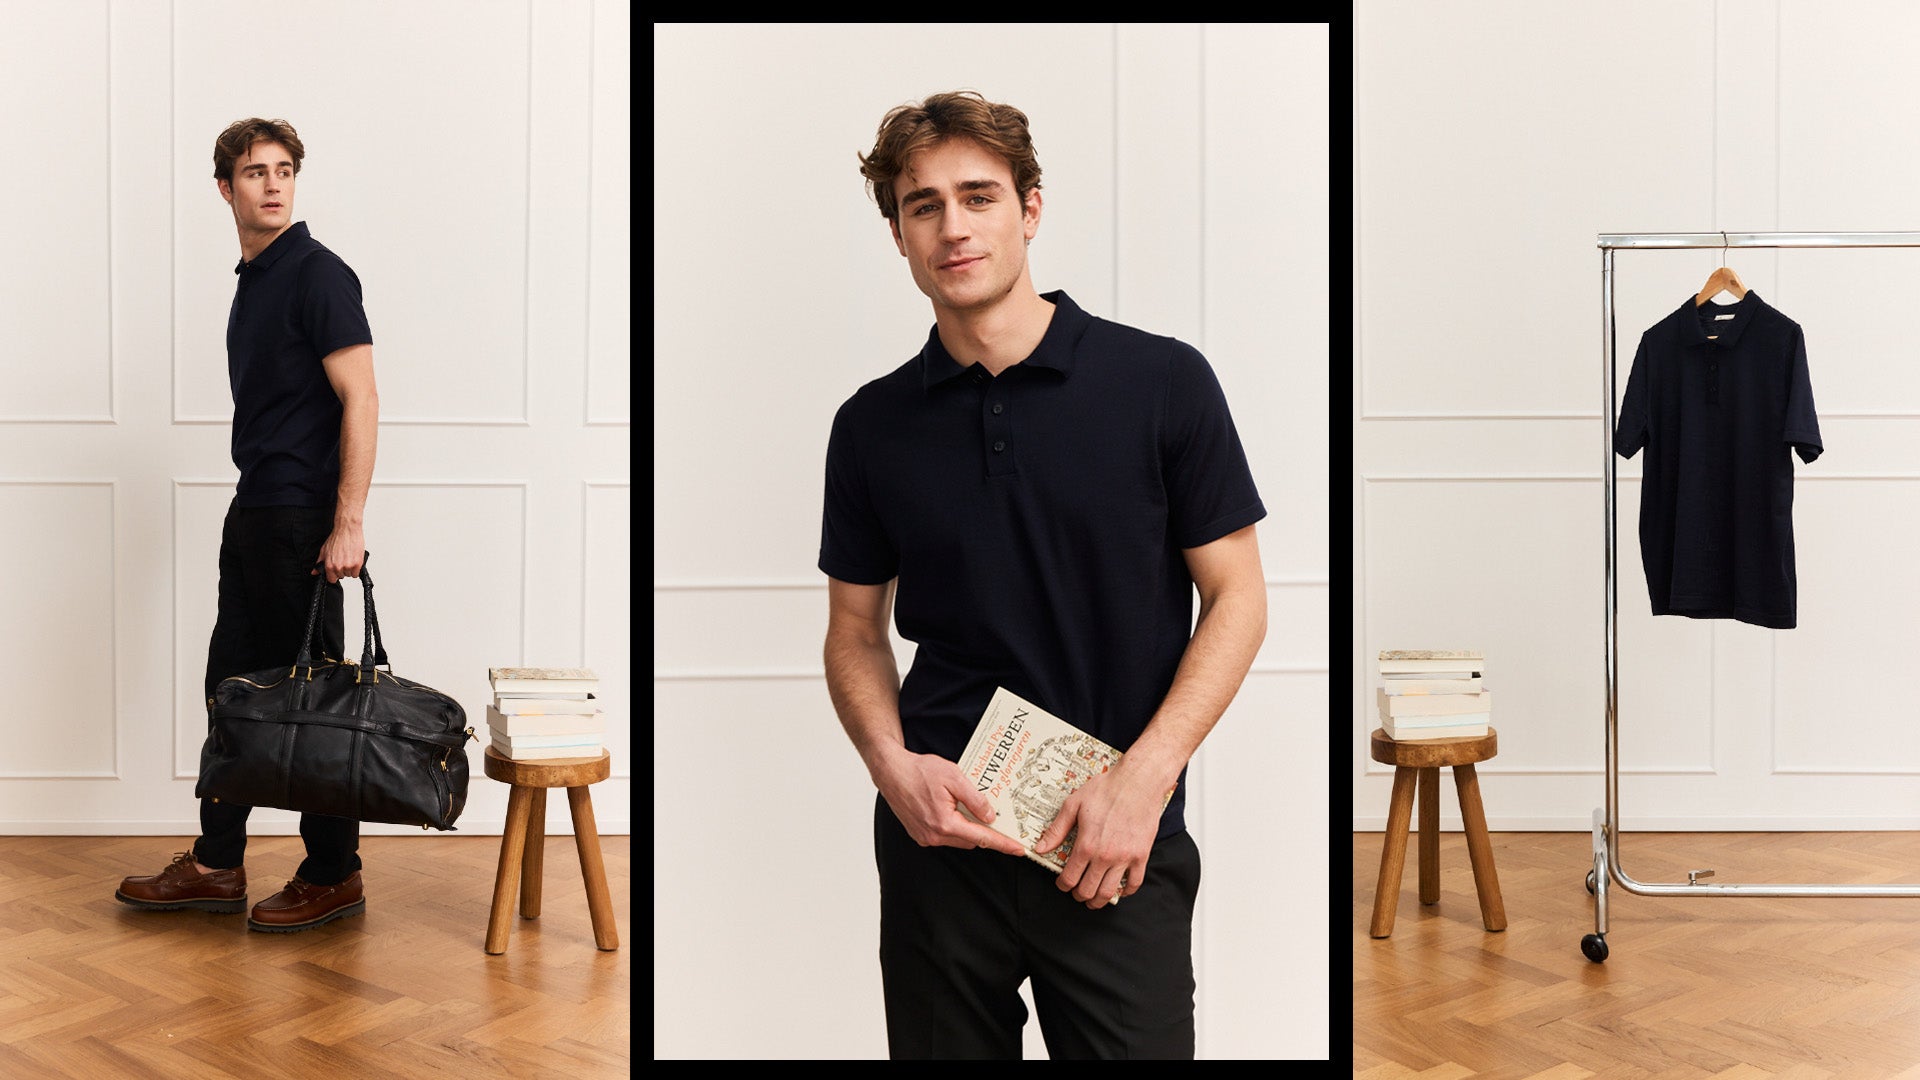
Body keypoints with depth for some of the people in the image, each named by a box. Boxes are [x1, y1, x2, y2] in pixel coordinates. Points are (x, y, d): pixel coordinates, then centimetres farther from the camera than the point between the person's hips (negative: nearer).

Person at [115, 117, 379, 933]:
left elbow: (359, 399, -18)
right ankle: (217, 866, 21)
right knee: (233, 687, 12)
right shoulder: (251, 281, 15)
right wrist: (257, 508, 19)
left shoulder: (318, 274, -12)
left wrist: (348, 523, -24)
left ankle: (334, 875, 7)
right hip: (254, 511, 9)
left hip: (304, 517, -9)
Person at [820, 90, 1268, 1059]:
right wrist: (892, 764, -8)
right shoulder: (871, 425, 4)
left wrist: (1142, 777, -12)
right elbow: (855, 631, 12)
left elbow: (1236, 598, -1)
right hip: (937, 835, 2)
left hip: (1120, 847, -2)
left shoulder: (1162, 382, -4)